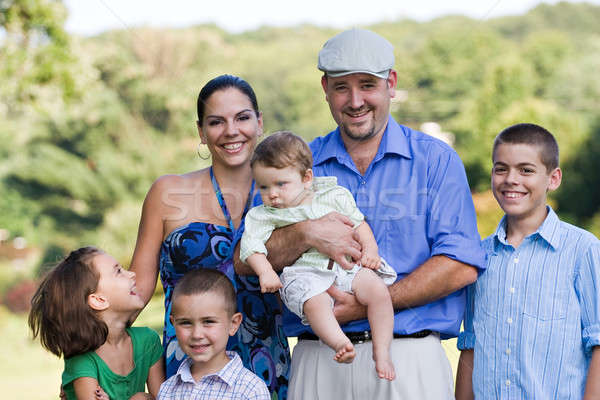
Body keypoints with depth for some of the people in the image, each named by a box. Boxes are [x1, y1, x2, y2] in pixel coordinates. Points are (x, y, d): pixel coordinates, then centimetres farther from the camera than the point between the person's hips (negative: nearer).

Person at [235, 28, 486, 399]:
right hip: (318, 363, 2)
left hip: (409, 358, -2)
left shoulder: (436, 160, 4)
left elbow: (462, 266, -7)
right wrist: (306, 234, -16)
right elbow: (245, 260, 3)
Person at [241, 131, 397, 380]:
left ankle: (382, 352, -17)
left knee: (378, 291, -21)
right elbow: (250, 243, -3)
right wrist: (265, 272, -19)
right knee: (315, 302, -35)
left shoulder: (334, 196, 10)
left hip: (345, 265, 2)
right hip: (304, 273, -2)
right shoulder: (263, 215, 7)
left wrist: (369, 249, -1)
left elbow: (358, 223, 16)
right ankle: (341, 344, -47)